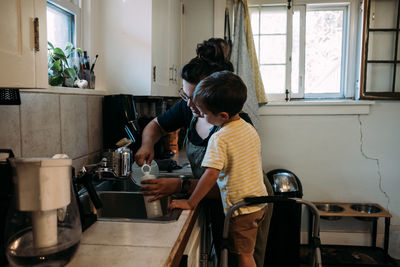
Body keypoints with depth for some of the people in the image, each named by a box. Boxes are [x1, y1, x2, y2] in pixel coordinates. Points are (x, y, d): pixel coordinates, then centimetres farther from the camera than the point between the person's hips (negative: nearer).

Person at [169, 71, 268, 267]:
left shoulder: (219, 139, -22)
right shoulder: (250, 129, 3)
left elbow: (211, 175, -29)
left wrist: (190, 203, -20)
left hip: (241, 209, -8)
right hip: (260, 202, 8)